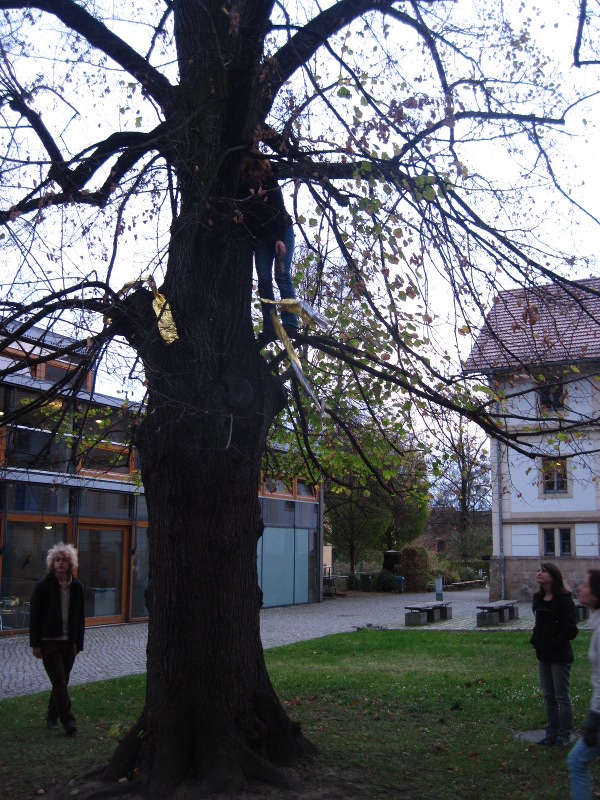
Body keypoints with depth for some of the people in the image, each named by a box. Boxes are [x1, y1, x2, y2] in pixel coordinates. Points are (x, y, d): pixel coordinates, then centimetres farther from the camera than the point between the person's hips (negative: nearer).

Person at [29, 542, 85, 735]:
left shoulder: (77, 587, 4)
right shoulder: (43, 586, -7)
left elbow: (80, 616, 9)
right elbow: (34, 616, -5)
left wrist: (78, 643, 7)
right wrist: (35, 644, -8)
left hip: (69, 642, 4)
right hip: (49, 642, -4)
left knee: (61, 683, 12)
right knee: (60, 683, -9)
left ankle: (52, 718, 26)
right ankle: (68, 721, -7)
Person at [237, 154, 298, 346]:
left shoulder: (271, 182, -9)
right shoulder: (243, 189, -4)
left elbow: (280, 211, -15)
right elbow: (243, 216, -2)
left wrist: (280, 239, -24)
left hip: (282, 233, -2)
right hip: (261, 237, 3)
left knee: (282, 275, -14)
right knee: (264, 280, -7)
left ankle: (290, 325, -16)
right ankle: (269, 329, -7)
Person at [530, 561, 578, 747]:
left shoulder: (564, 600, -16)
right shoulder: (539, 598, 7)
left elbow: (571, 629, -19)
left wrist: (554, 644, -18)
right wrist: (535, 639, 4)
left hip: (560, 655, -7)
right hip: (543, 655, 7)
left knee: (561, 696, 4)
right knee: (548, 696, 15)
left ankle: (564, 735, 16)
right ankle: (552, 733, 26)